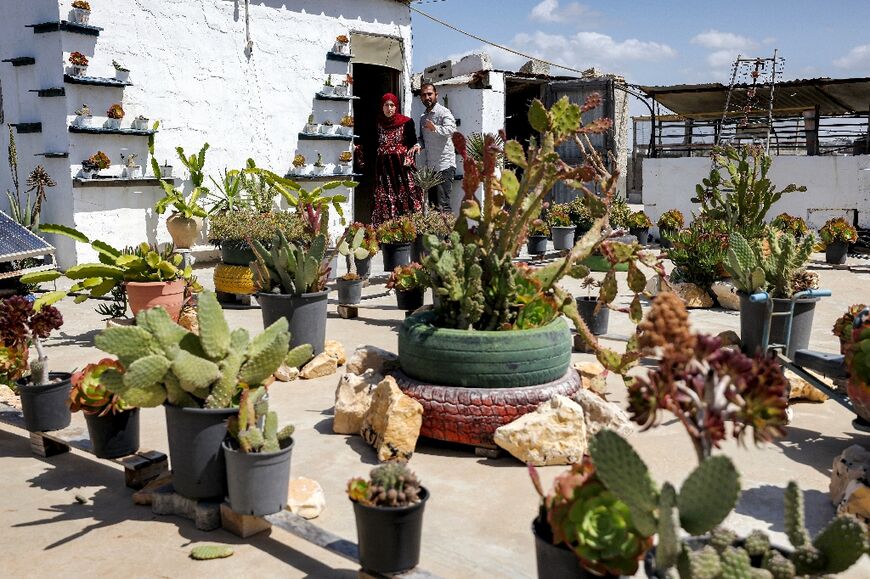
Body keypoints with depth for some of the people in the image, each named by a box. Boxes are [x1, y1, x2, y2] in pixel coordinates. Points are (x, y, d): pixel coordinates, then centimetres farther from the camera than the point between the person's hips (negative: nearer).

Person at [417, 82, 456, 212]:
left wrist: (435, 128, -45)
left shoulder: (443, 112, -7)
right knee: (431, 203, 9)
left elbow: (451, 129, -26)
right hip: (429, 167, 8)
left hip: (444, 165, -8)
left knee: (443, 204, -11)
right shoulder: (423, 117, 18)